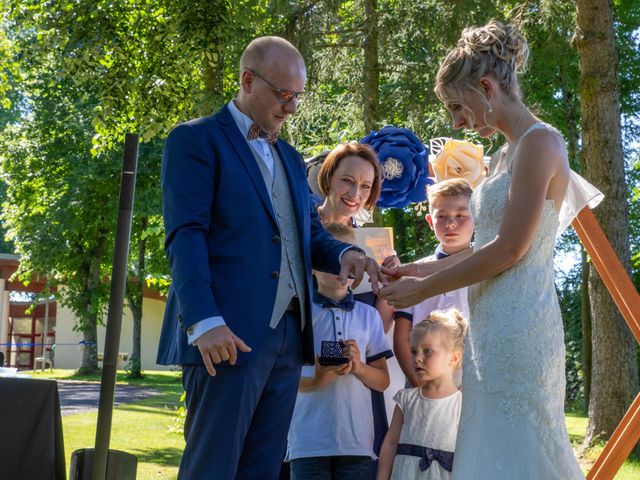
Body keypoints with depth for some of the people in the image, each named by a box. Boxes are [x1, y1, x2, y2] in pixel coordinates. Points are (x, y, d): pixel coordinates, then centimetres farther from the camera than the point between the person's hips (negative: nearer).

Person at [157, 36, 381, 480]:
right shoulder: (196, 140, 0)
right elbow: (185, 237, -10)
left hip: (288, 334, 7)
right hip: (228, 335, -7)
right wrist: (204, 321, -22)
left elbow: (310, 234, 22)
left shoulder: (290, 158, 24)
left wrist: (344, 254, -2)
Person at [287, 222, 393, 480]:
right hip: (309, 441, -3)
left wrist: (358, 366, -7)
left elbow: (382, 381, 13)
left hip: (357, 440, 3)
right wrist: (315, 381, -16)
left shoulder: (368, 315, 12)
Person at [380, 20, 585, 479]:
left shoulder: (540, 141, -9)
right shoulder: (506, 154, 19)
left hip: (518, 323, -9)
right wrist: (416, 270, 14)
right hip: (493, 325, 9)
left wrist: (424, 289, -9)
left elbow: (509, 250, -16)